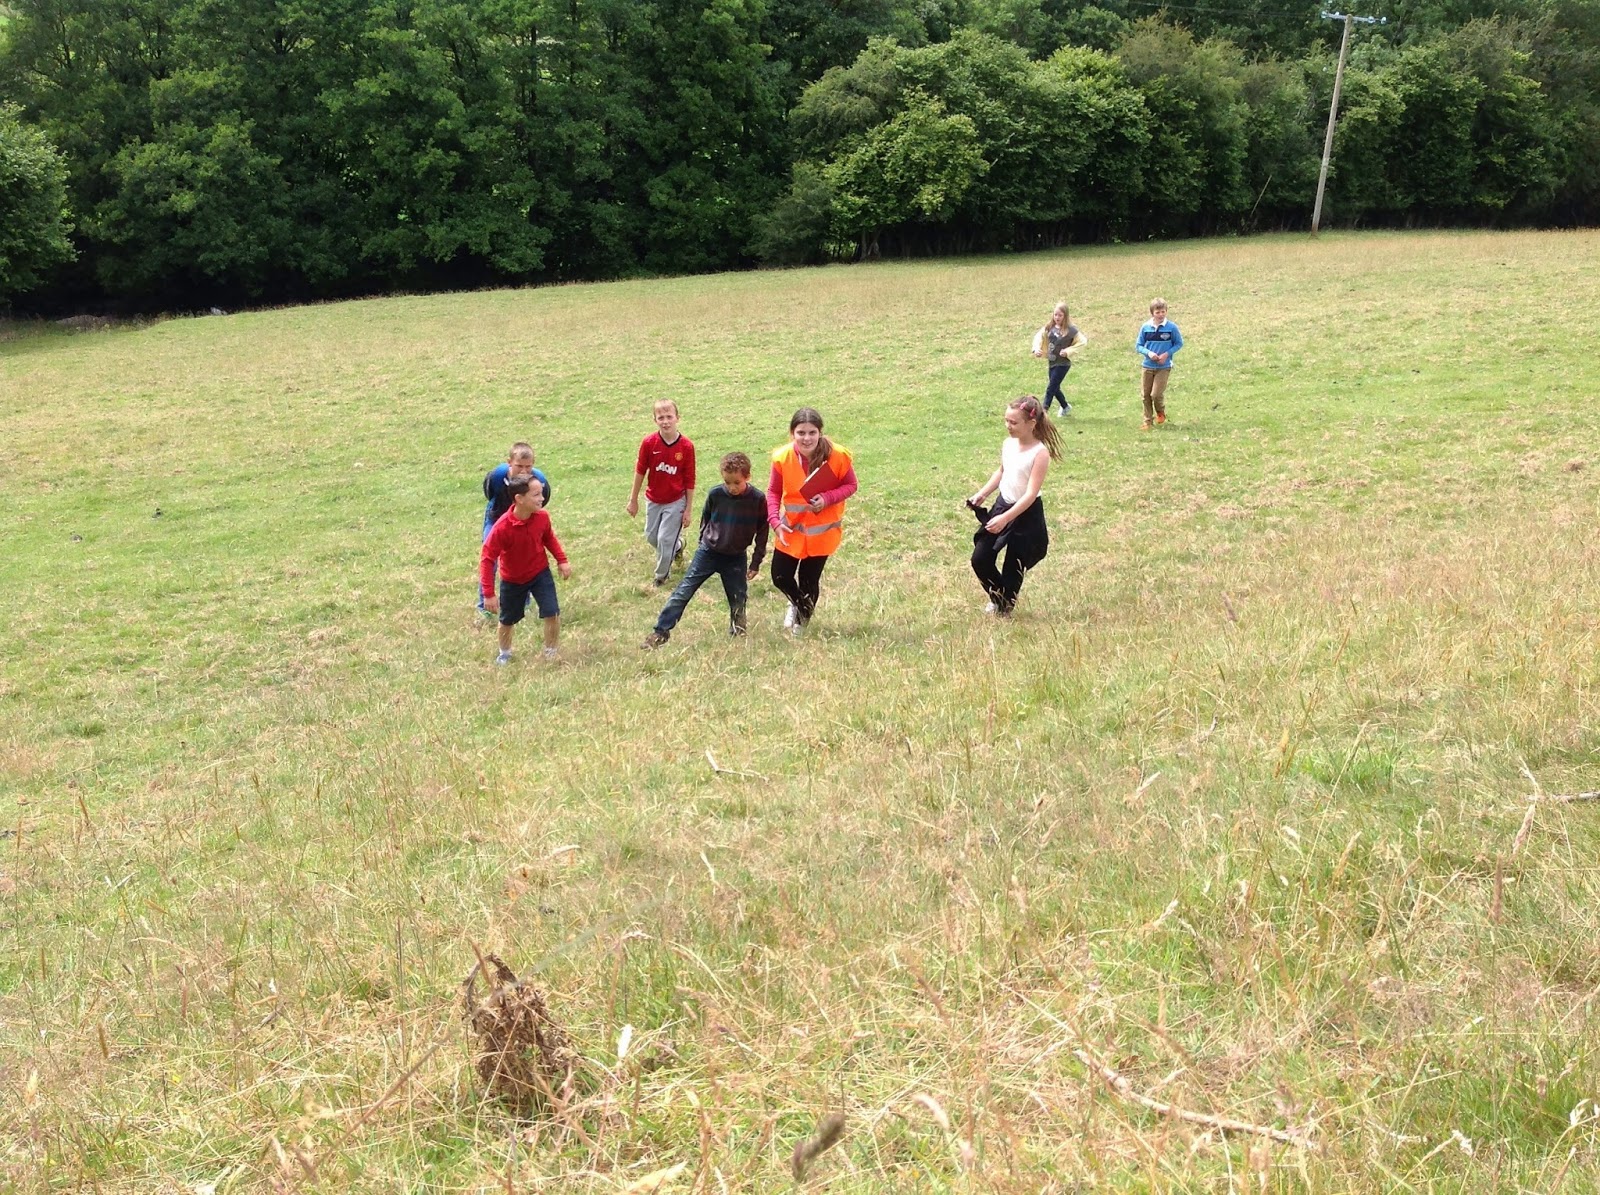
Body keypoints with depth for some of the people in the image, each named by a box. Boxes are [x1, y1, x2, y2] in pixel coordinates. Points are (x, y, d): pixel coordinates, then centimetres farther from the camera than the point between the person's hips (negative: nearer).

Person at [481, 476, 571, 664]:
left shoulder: (542, 517, -19)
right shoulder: (502, 528, -33)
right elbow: (487, 559, -27)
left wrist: (562, 560, -2)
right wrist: (489, 594, -29)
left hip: (540, 573, 2)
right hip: (512, 580, -2)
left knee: (552, 613, -9)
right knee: (507, 620, 15)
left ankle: (550, 654, 14)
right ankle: (504, 653, 44)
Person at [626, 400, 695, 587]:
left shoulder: (687, 446, -19)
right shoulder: (648, 443, -16)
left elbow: (690, 480, -10)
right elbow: (640, 471, -3)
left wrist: (688, 509, -6)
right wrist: (633, 500, 3)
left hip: (675, 501, -3)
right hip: (653, 499, 3)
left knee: (665, 540, -2)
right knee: (651, 537, 16)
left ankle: (662, 575, 22)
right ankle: (677, 545, 46)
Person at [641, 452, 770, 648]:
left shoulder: (758, 499, -13)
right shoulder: (716, 494, -11)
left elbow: (762, 533, -3)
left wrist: (756, 563, 0)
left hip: (736, 558, 0)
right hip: (708, 552, 0)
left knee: (738, 599, 6)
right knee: (683, 592, -4)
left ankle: (737, 632, 30)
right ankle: (660, 632, -2)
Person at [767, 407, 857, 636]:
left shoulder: (838, 456, -21)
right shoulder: (782, 457, -18)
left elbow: (850, 485, -9)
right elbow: (773, 491, -6)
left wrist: (827, 498, -25)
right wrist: (775, 520, -19)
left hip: (823, 529, -1)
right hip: (791, 528, 1)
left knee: (810, 579, 7)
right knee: (780, 576, 6)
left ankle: (803, 617, 40)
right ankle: (798, 603, 43)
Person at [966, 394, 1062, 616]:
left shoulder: (1040, 453, -21)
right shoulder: (1008, 444, 0)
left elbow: (1031, 493, -25)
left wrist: (1005, 518, -30)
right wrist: (982, 494, 7)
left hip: (1026, 515, -6)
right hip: (1002, 505, 6)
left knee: (1014, 569, 5)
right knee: (980, 559, 3)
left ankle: (1005, 606, 29)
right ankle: (998, 597, 28)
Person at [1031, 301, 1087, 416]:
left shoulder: (1070, 330, -14)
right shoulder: (1050, 327, 0)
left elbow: (1082, 342, -11)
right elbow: (1039, 336, 9)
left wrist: (1068, 351, -18)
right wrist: (1036, 349, -9)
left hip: (1063, 363, -6)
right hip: (1051, 362, 6)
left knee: (1051, 388, -8)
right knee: (1055, 388, 18)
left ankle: (1044, 410, -1)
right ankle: (1066, 407, 40)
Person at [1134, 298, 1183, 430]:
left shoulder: (1171, 327, -8)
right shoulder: (1145, 327, -2)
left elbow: (1179, 343, 2)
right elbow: (1138, 346, 4)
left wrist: (1167, 354, -12)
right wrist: (1148, 352, -15)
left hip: (1164, 367, -3)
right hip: (1148, 366, 3)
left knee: (1156, 394, -11)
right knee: (1146, 395, 6)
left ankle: (1161, 413, 20)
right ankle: (1148, 422, 19)